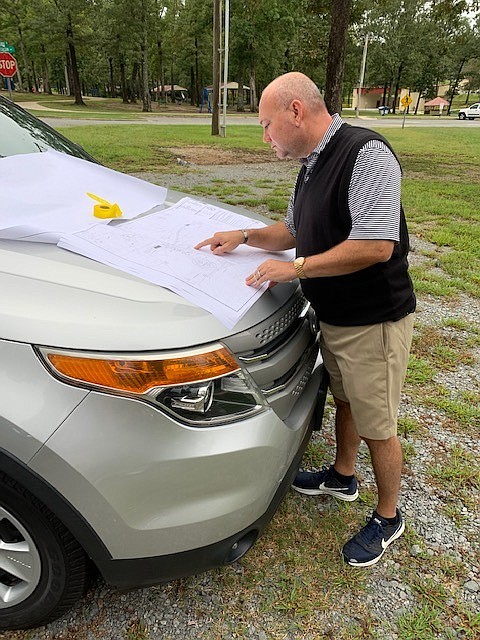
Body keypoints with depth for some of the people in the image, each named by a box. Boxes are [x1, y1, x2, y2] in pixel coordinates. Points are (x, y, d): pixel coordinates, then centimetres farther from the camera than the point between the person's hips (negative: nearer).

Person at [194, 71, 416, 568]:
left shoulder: (365, 153, -21)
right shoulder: (311, 166, 10)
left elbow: (376, 245, -30)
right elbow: (295, 230, 20)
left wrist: (295, 268, -24)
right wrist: (245, 237, 5)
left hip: (373, 321, -9)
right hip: (332, 316, 9)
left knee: (377, 426, 7)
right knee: (344, 401, 25)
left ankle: (387, 518, 30)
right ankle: (342, 476, 48)